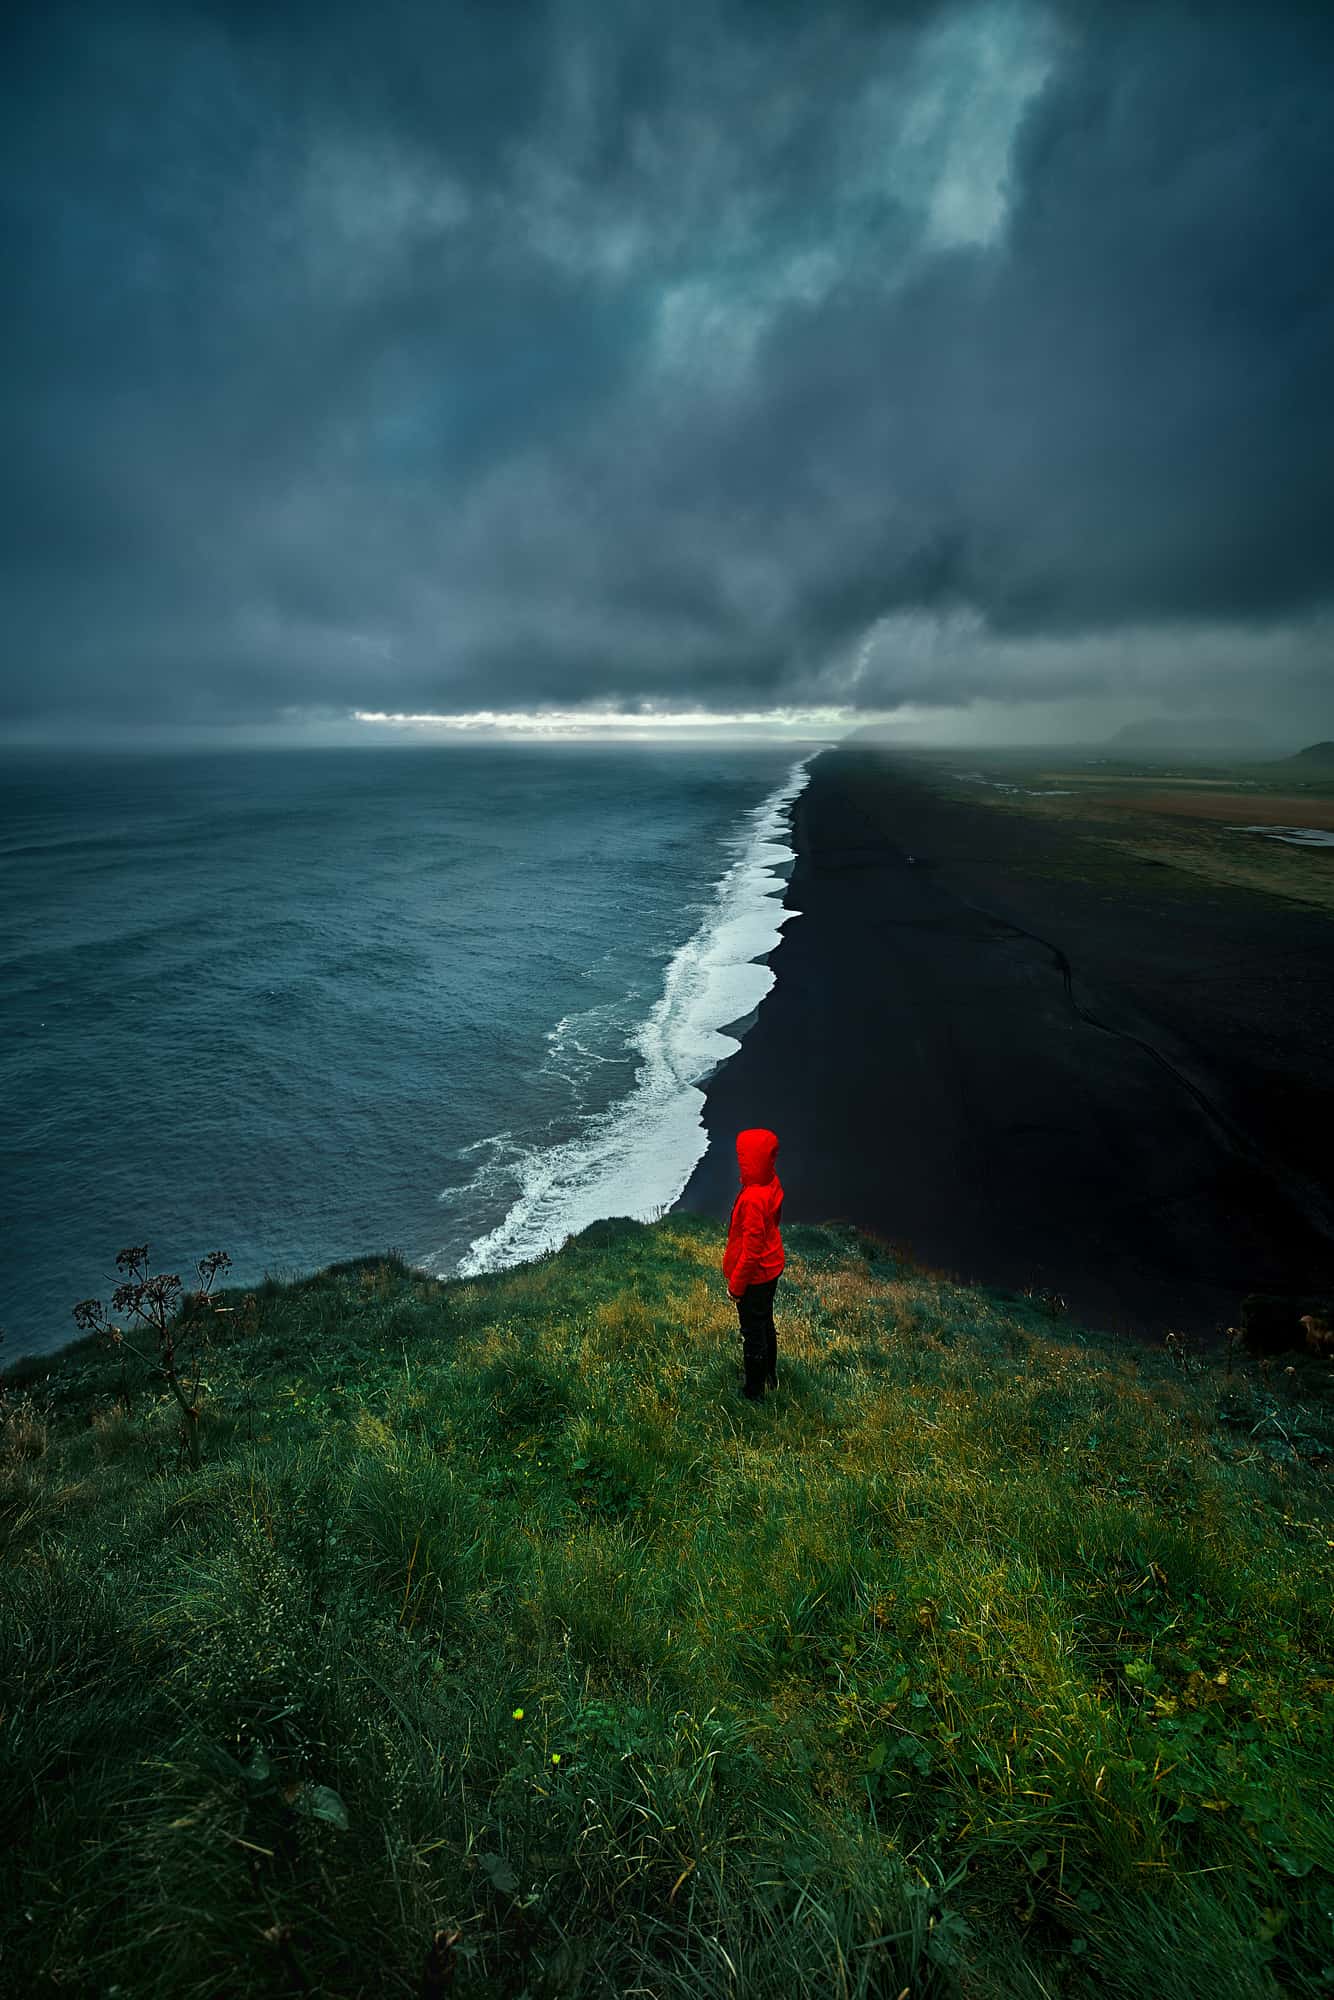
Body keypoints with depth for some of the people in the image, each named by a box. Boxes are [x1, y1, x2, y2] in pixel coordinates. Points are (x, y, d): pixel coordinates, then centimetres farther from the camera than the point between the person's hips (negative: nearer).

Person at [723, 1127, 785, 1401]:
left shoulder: (753, 1199, -34)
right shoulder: (772, 1183, -8)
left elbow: (752, 1249, -27)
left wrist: (736, 1284, -14)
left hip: (755, 1276, -8)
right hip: (771, 1268, 8)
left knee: (753, 1333, 11)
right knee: (766, 1324, 27)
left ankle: (754, 1391, 28)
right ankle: (770, 1375, 46)